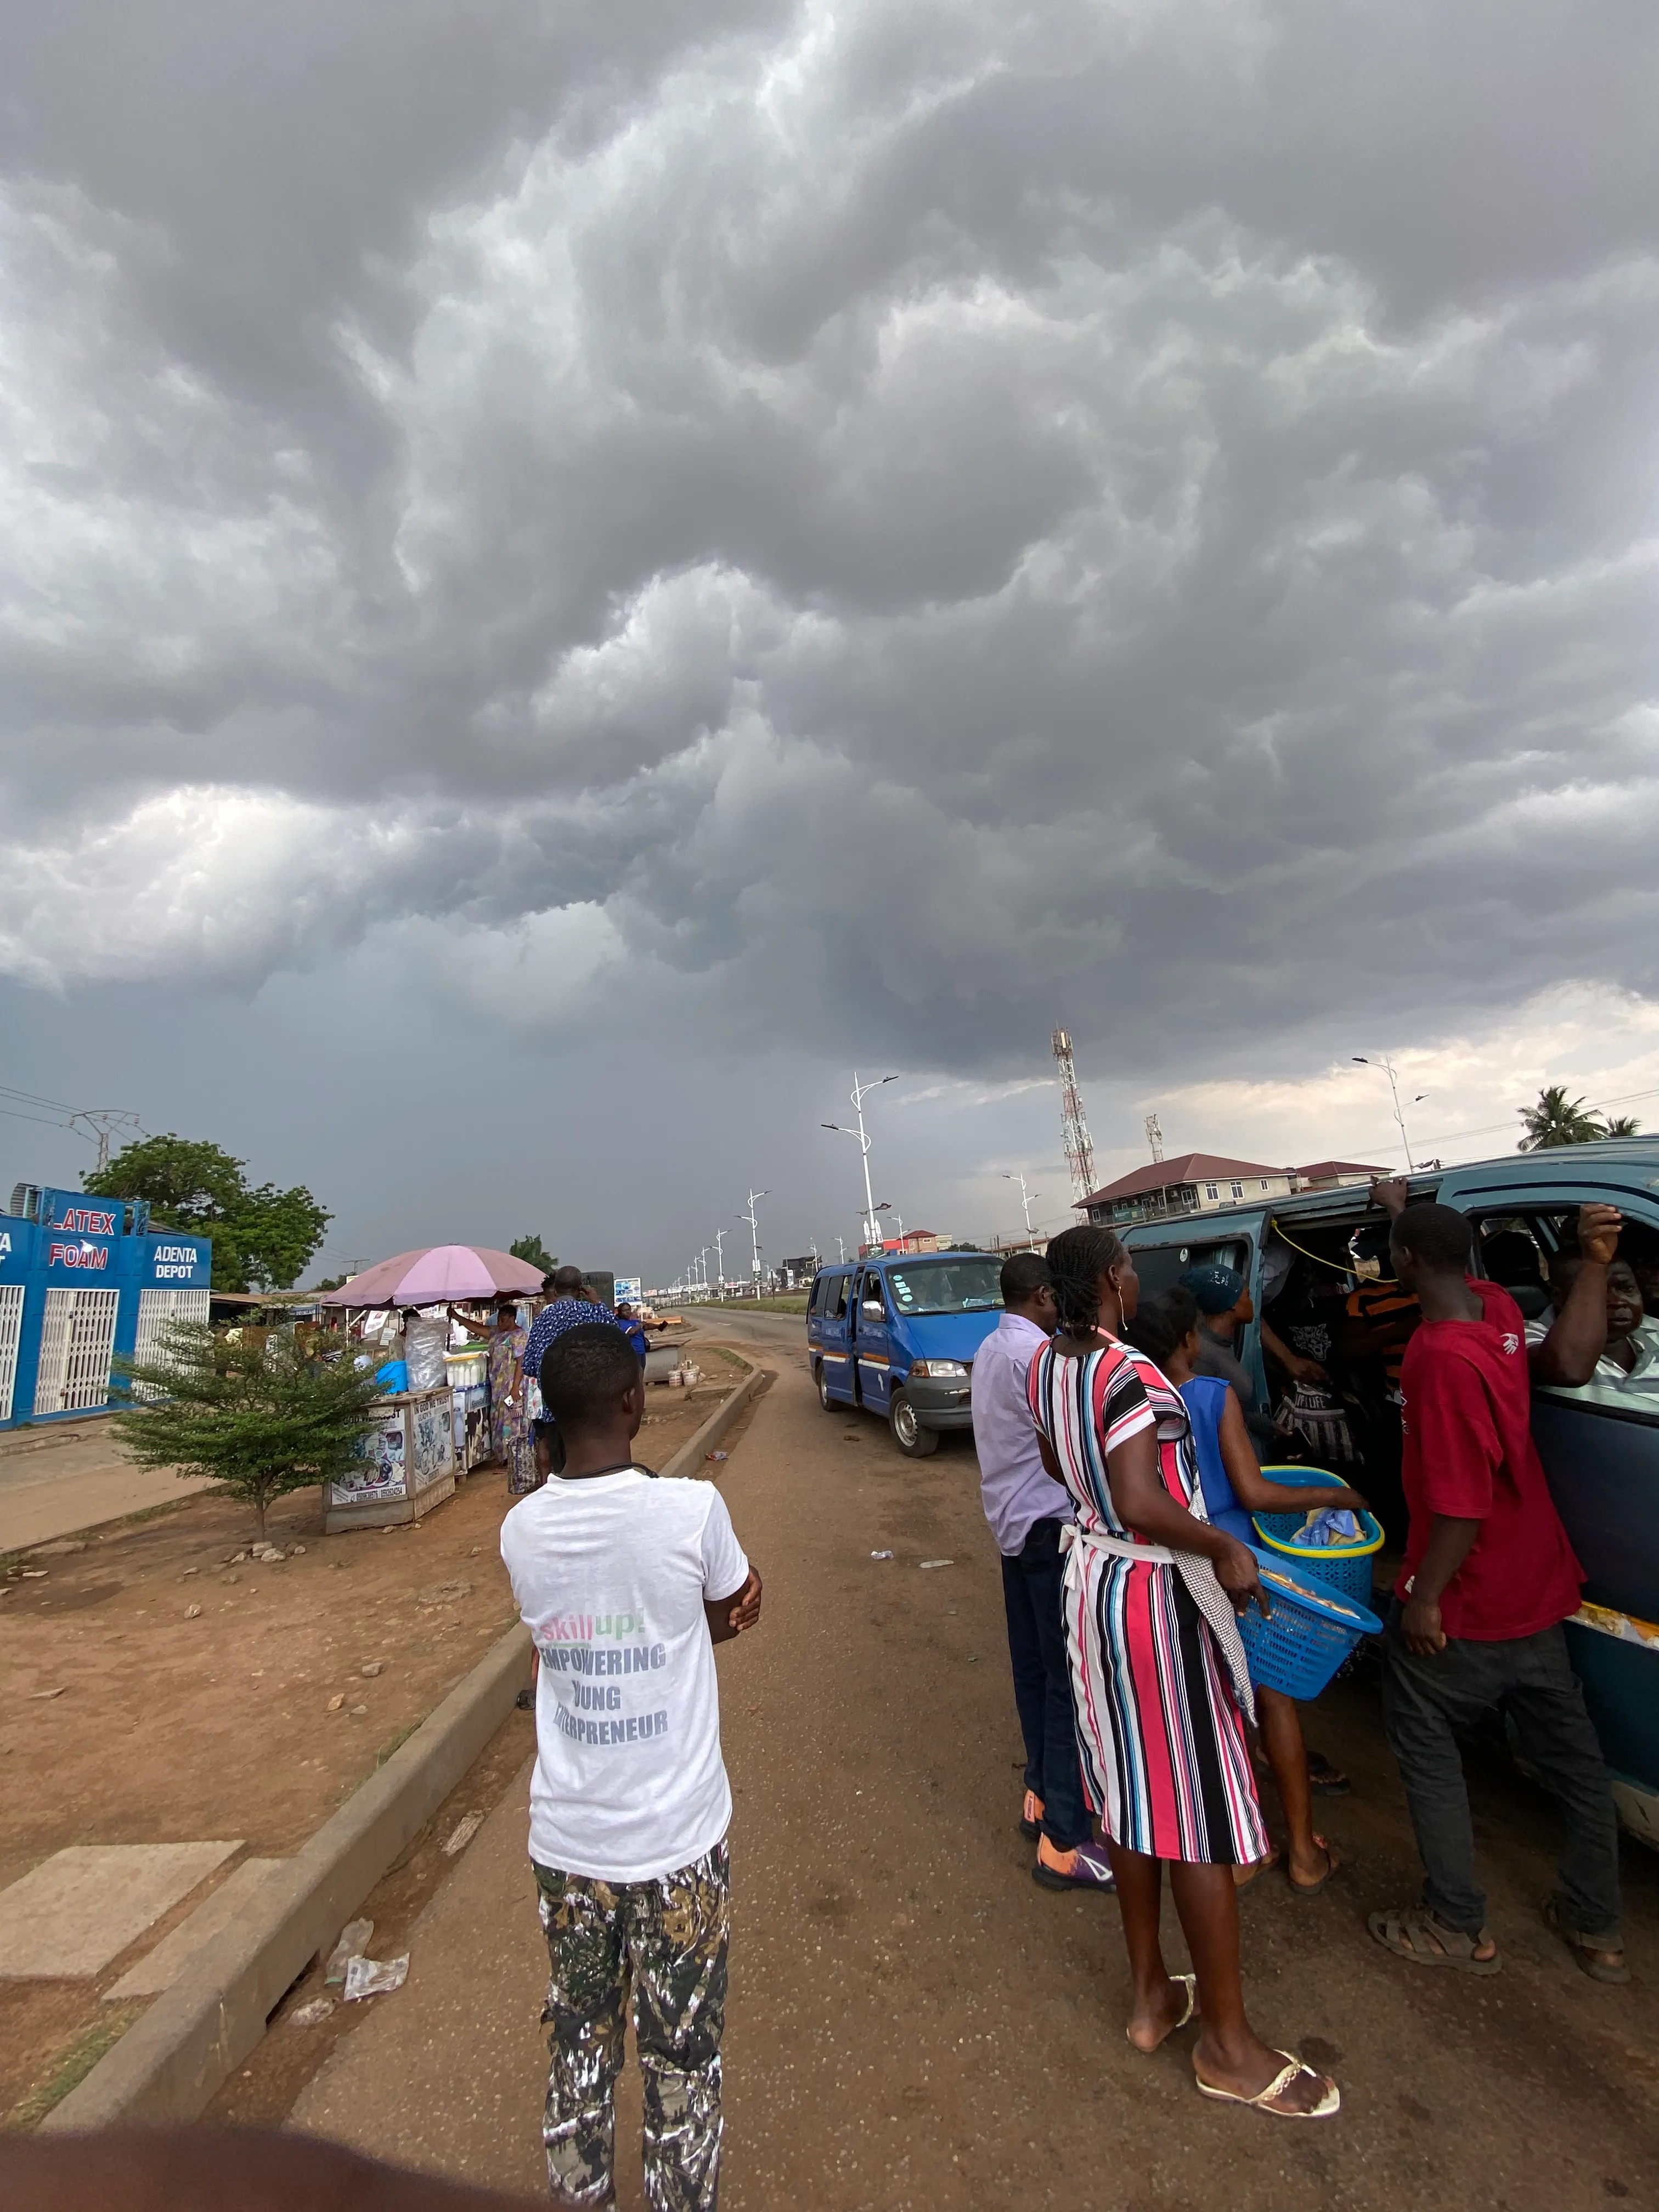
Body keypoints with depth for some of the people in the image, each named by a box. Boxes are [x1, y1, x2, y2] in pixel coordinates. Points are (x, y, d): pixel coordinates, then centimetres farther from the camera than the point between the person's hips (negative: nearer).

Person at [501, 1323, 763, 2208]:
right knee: (682, 2056, 18)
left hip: (566, 1838, 4)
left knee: (579, 2040, 25)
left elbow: (557, 1637, 4)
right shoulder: (692, 1510, -23)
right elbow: (734, 1613, -5)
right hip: (676, 1838, -3)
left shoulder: (521, 1530, -10)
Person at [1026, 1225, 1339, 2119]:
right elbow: (1142, 1506, -31)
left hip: (1093, 1576, 8)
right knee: (1200, 1814, 10)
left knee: (1132, 1793, 22)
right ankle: (1227, 2042, 29)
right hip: (1159, 1594, -8)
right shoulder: (1132, 1376, -25)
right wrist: (1226, 1548, -18)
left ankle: (1151, 1993, 40)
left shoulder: (1046, 1364, 0)